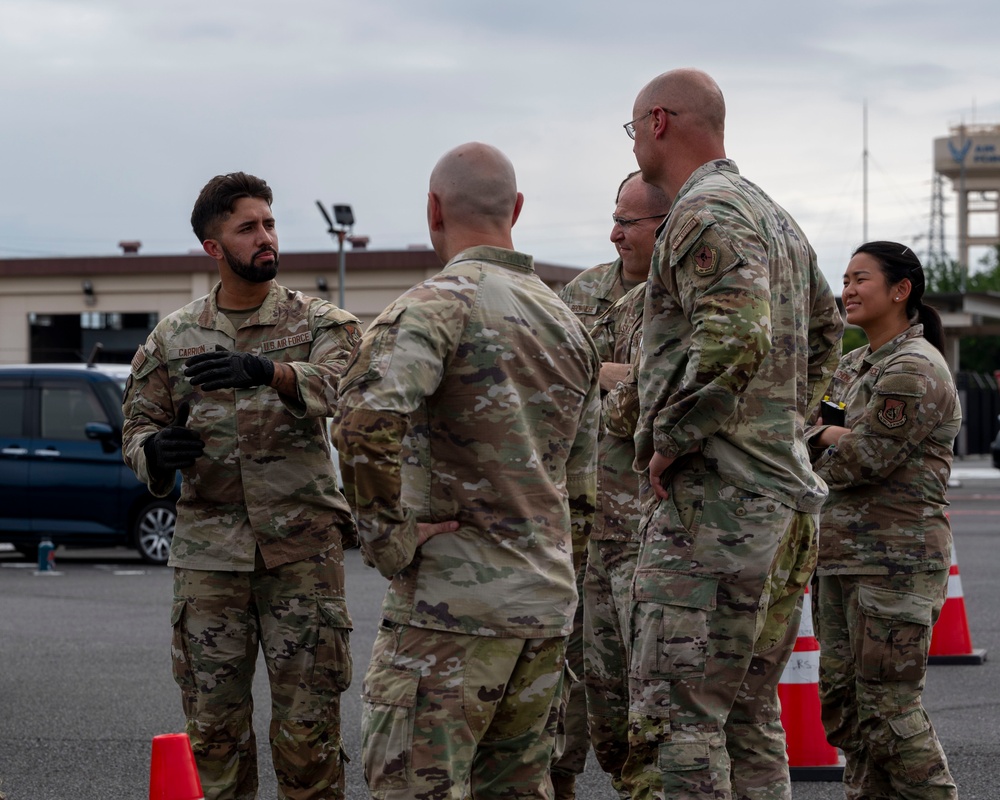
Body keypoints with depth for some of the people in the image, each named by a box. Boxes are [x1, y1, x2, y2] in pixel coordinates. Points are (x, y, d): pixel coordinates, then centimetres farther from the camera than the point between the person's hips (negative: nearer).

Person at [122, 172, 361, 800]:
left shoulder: (320, 323, 2)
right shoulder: (173, 339, 10)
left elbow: (335, 383, -19)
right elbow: (138, 425, 13)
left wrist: (265, 370, -40)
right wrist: (155, 450, -13)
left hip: (304, 550, -2)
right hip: (209, 553, 2)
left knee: (309, 723, 0)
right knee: (214, 723, 4)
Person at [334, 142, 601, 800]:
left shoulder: (441, 303, -10)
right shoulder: (569, 324, 15)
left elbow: (368, 414, -30)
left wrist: (390, 537, -18)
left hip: (450, 604, -8)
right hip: (546, 609, 8)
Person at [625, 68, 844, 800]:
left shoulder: (706, 214, -11)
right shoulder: (778, 218, 20)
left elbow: (735, 338, -27)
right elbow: (826, 329, 34)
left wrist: (670, 441, -17)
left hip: (714, 500, -10)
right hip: (788, 497, 10)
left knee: (676, 718, -10)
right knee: (750, 712, 14)